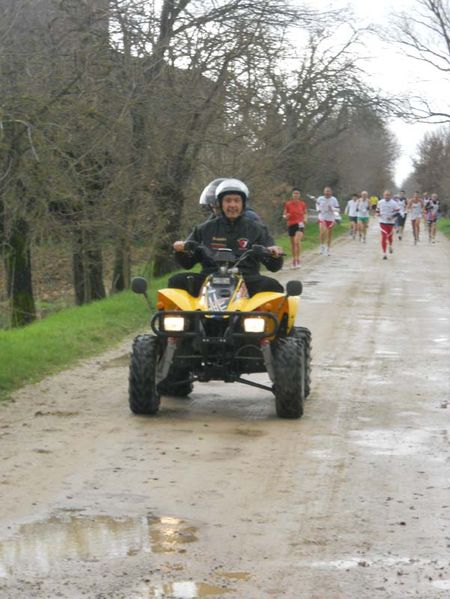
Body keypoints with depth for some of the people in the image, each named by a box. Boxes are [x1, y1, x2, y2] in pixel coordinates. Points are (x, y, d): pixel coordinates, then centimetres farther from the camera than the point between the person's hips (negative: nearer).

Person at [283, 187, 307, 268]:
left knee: (297, 241, -22)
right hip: (291, 224, 1)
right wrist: (286, 216, -18)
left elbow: (305, 213, 17)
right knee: (292, 243, 8)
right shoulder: (288, 204, -1)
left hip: (300, 224, -1)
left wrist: (305, 218, -3)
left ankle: (298, 259, -15)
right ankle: (294, 260, 22)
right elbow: (284, 215, 5)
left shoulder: (302, 204, 2)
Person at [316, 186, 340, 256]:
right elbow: (317, 204, 18)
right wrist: (318, 209, -1)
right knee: (322, 232, -24)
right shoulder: (320, 198, -3)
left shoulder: (334, 200, -5)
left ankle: (328, 249, 26)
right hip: (322, 218, -1)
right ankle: (322, 245, -4)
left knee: (329, 234, 11)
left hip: (331, 219, 1)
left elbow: (338, 209, -2)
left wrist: (332, 209, -22)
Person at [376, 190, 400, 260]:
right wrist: (378, 213, -4)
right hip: (382, 222, 1)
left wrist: (392, 217, -22)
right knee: (384, 237, -10)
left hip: (390, 222, -1)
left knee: (390, 235, 16)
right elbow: (378, 209, 17)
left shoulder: (394, 203, -9)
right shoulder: (380, 202, 1)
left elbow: (397, 212, -9)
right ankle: (384, 253, -6)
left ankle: (390, 246, 51)